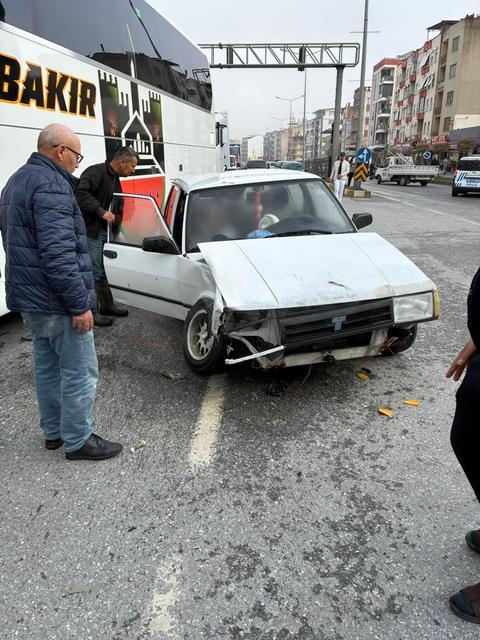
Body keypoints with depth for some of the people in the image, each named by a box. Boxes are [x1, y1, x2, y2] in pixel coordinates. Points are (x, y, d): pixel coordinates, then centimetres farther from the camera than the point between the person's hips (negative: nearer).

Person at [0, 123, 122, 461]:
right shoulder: (50, 184, -17)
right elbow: (59, 253, -25)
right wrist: (79, 304, -22)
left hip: (30, 298, 10)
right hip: (57, 301, -10)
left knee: (48, 367, 18)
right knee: (80, 372, 0)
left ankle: (54, 431, 30)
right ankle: (79, 441, 10)